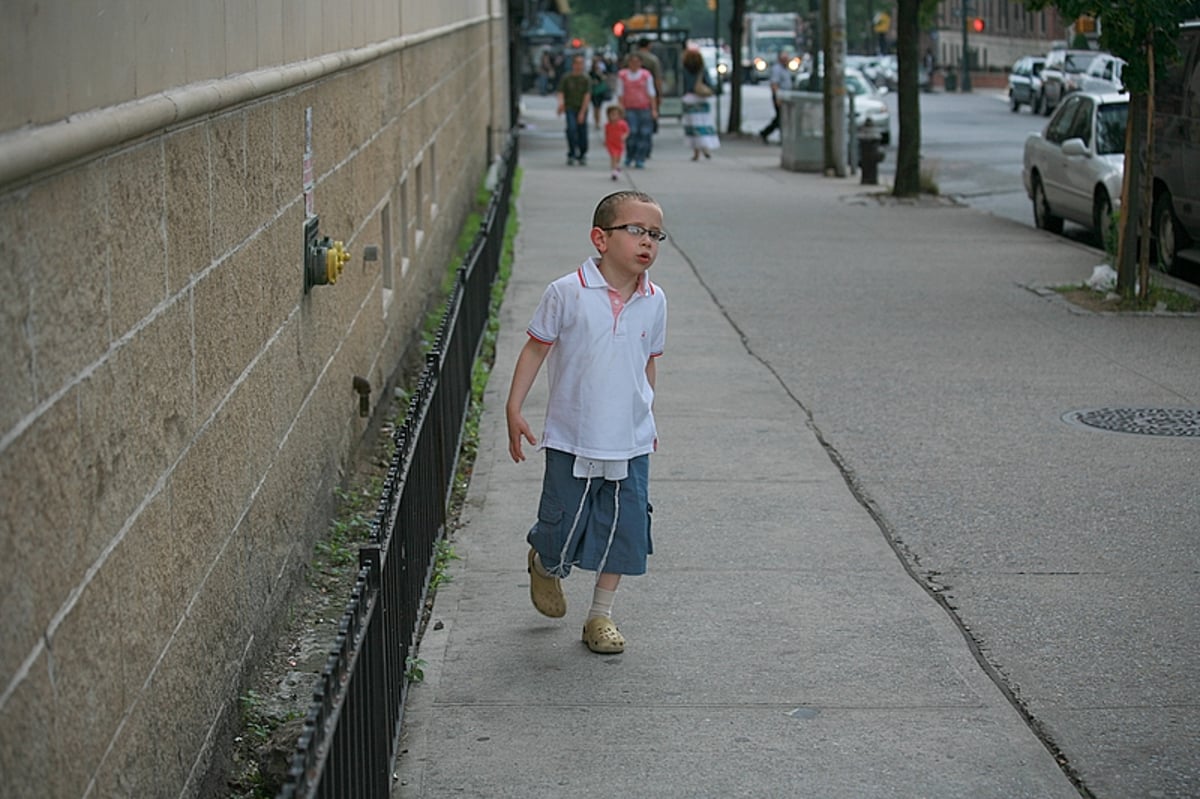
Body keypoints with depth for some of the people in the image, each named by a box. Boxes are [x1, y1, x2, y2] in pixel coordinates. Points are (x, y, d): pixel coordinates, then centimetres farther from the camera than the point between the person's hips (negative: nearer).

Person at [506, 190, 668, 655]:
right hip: (571, 441, -3)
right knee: (562, 528, 6)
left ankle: (601, 616, 22)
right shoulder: (568, 293, -11)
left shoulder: (654, 301, 1)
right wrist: (514, 409, -7)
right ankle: (544, 565, 41)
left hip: (631, 442, 3)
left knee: (624, 529, 6)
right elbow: (536, 348, -3)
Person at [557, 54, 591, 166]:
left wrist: (582, 112, -13)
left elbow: (587, 96, -6)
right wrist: (561, 103, -24)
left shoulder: (586, 79, -1)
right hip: (570, 107, -1)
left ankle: (582, 156, 22)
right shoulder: (566, 78, 0)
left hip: (582, 109, 1)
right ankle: (571, 155, -14)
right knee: (571, 128, -22)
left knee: (582, 132, 3)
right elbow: (561, 92, -2)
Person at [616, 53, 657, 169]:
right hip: (629, 108, -1)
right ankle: (629, 156, 4)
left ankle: (640, 159, 5)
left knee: (644, 133, -3)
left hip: (644, 108, 1)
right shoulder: (622, 75, 6)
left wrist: (654, 109, 0)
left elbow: (651, 93, 6)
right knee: (631, 132, -15)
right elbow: (620, 93, 8)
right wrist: (621, 108, 0)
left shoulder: (646, 75, 4)